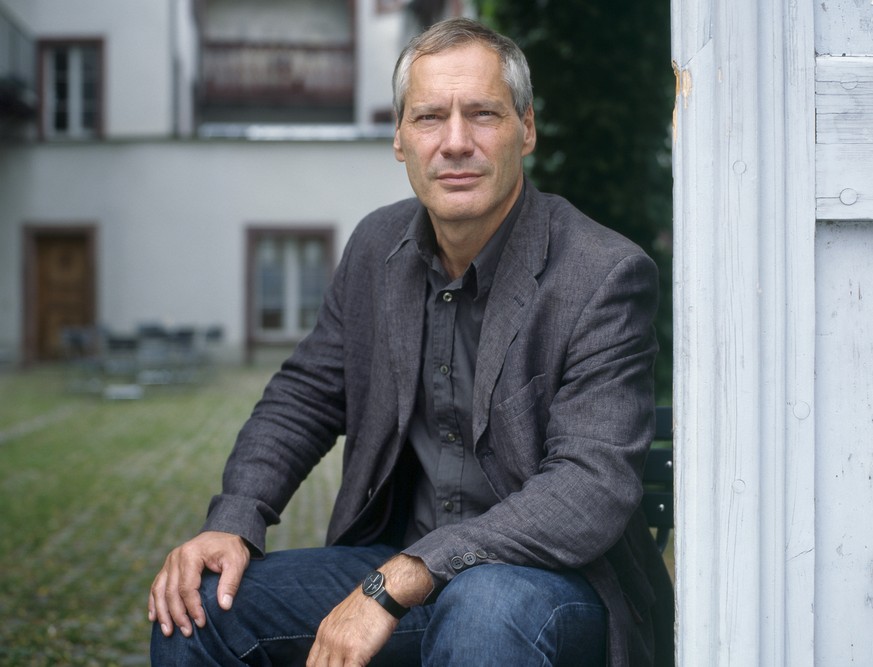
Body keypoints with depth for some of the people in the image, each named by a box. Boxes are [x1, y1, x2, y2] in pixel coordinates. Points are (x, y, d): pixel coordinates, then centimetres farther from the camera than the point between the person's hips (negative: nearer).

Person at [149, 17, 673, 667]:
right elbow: (304, 396, 12)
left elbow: (592, 489, -25)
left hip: (557, 582, -5)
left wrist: (398, 584, -32)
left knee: (487, 604, -39)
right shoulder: (378, 245, 3)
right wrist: (234, 523, -7)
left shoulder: (607, 276, -17)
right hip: (397, 561, 5)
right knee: (196, 606, -10)